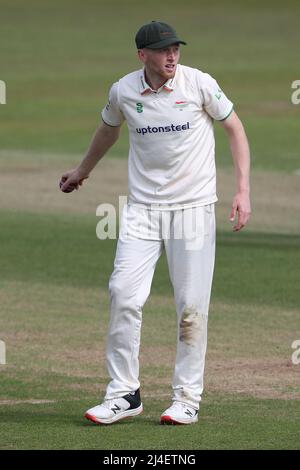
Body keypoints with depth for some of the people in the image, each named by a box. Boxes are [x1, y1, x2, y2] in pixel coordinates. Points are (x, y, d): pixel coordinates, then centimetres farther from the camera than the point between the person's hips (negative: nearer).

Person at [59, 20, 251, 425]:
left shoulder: (199, 84, -8)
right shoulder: (124, 92, -1)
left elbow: (235, 129, 2)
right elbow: (109, 130, 20)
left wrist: (243, 190, -7)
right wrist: (82, 172, 37)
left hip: (193, 208, -2)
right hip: (142, 207, 2)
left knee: (192, 306, -3)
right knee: (124, 296, -8)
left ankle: (188, 398, 9)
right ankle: (124, 395, 1)